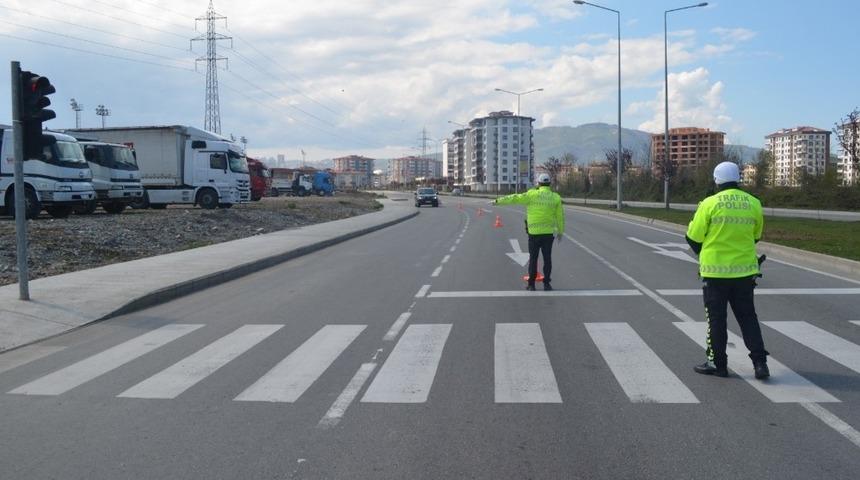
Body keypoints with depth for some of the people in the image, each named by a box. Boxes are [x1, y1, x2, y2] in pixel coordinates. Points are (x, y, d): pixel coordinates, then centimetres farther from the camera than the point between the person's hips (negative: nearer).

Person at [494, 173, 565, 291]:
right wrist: (560, 231, 16)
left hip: (534, 232, -2)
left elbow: (514, 198, -4)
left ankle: (531, 284, 10)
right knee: (547, 259, 8)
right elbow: (560, 216, 5)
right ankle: (546, 284, 10)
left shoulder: (532, 195, -6)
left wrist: (498, 201, 4)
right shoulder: (556, 197, 2)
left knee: (533, 259, 7)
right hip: (548, 232, 2)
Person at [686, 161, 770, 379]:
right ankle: (760, 362, 10)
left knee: (716, 318, 8)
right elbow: (755, 236, 13)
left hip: (715, 271, -3)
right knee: (748, 317, 13)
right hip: (745, 270, 3)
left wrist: (703, 255, 14)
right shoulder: (753, 204, 0)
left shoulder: (710, 204, -11)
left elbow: (694, 237, -6)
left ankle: (716, 363, 15)